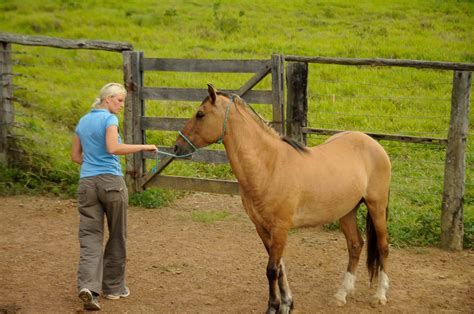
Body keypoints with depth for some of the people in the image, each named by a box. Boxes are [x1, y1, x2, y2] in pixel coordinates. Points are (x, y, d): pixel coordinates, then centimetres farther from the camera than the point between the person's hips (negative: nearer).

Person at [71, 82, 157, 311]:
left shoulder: (83, 121, 15)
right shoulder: (110, 119, -6)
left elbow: (75, 156, 18)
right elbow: (113, 148, -22)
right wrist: (143, 147, -16)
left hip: (86, 183, 5)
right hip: (111, 181, -5)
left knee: (90, 236, 1)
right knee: (117, 236, 11)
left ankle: (88, 286, -19)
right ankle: (113, 287, 20)